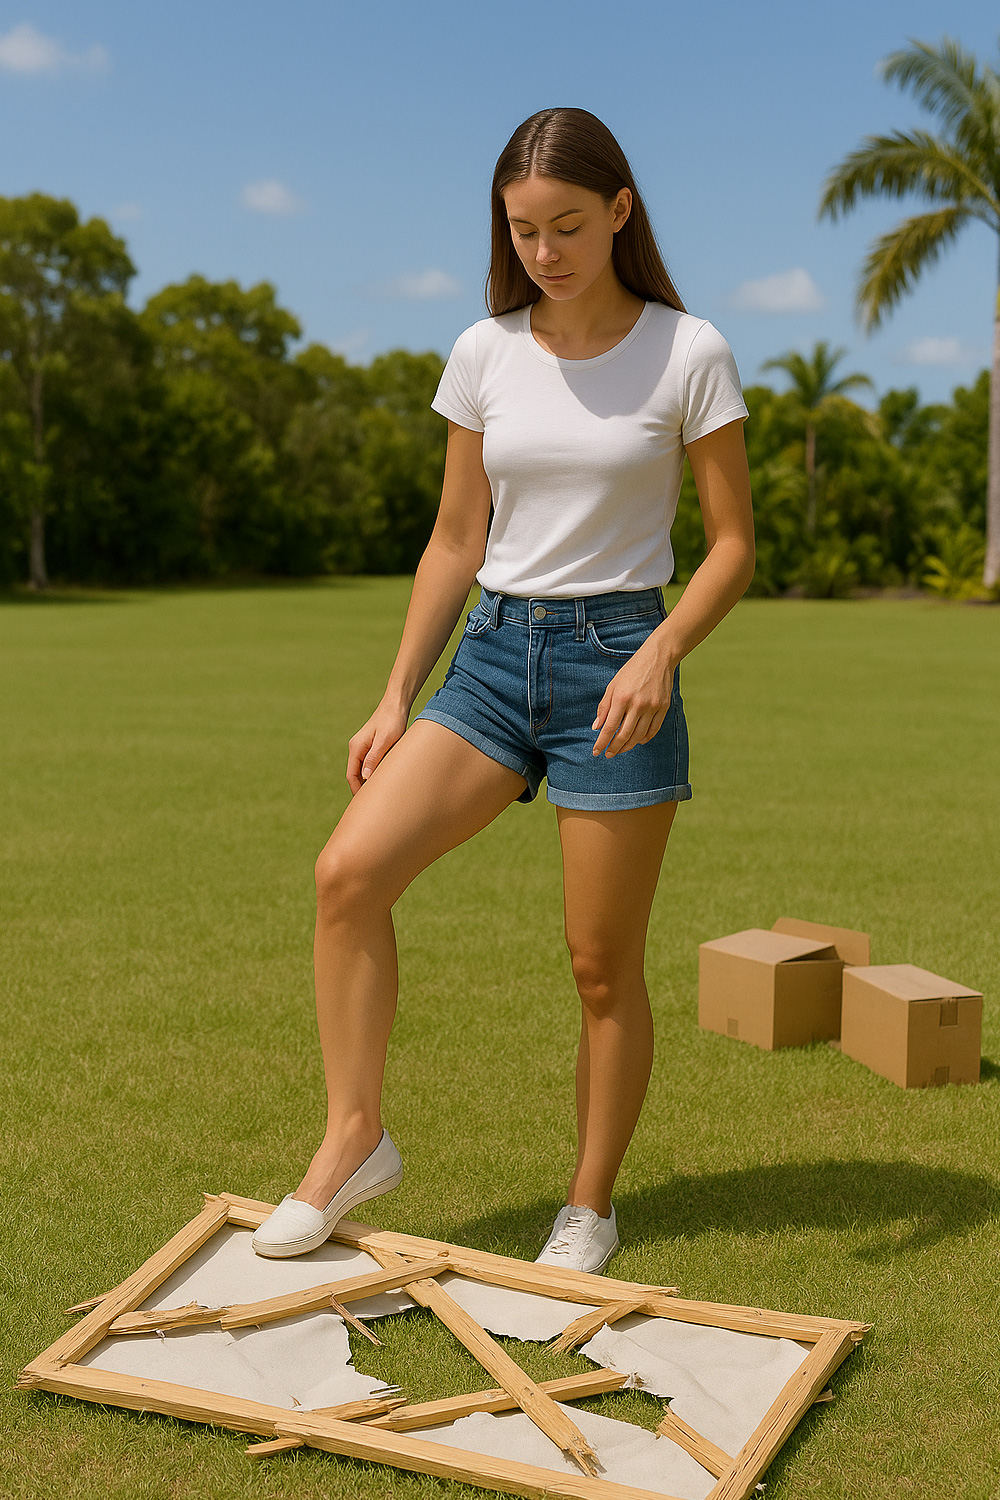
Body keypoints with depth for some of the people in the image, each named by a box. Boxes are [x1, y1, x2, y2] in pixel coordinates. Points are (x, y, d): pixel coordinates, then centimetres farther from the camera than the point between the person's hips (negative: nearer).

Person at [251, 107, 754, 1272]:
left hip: (616, 657, -3)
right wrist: (396, 698, 6)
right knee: (348, 870, -16)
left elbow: (733, 542, -2)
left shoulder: (687, 355, -4)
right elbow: (456, 541, 10)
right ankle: (354, 1137, 0)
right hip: (493, 653, 4)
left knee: (602, 966, 2)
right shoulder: (484, 355, 5)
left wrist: (661, 652, -20)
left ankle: (589, 1210, 20)